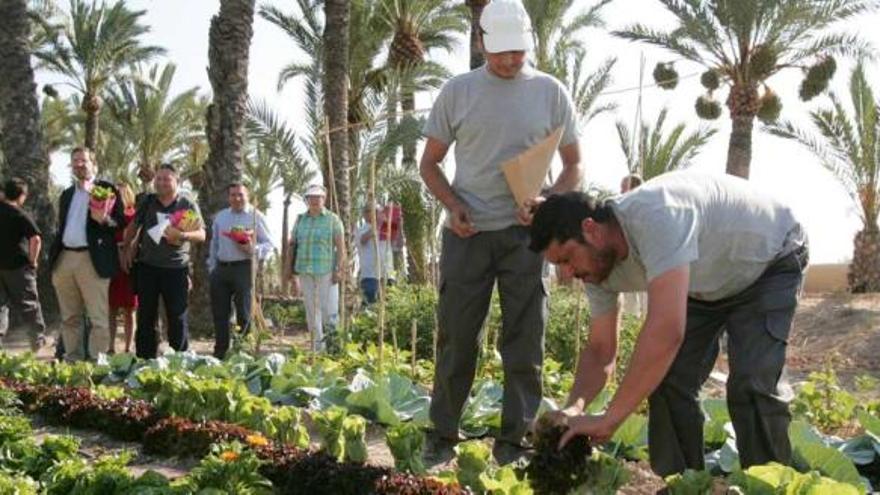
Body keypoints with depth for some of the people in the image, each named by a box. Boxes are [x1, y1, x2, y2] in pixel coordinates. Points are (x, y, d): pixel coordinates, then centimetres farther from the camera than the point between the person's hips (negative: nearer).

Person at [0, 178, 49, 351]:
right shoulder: (21, 215, -13)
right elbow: (36, 238, -24)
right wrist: (33, 261, -11)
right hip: (17, 266, -4)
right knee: (28, 304, 7)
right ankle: (38, 340, 14)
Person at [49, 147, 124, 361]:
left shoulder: (107, 189, 3)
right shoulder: (66, 194, 20)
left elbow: (121, 221, -2)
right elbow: (61, 227, 22)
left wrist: (104, 220, -23)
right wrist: (53, 259, 13)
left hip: (92, 260, -6)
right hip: (64, 259, 6)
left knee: (99, 318, -6)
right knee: (69, 318, 10)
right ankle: (72, 360, 17)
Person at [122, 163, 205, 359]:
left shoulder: (188, 205, 1)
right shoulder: (147, 202, 8)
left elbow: (201, 235, -5)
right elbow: (133, 227, 20)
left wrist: (182, 235, -22)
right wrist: (127, 249, 14)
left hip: (176, 268, -2)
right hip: (147, 267, 3)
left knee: (177, 318, -2)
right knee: (146, 317, 6)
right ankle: (145, 360, 13)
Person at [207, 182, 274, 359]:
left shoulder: (256, 216, 1)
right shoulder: (220, 217, 16)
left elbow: (269, 244, 0)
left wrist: (253, 249, -18)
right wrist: (212, 268, 14)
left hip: (243, 267, -5)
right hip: (221, 269, 5)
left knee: (244, 313, -3)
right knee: (219, 313, 7)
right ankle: (220, 352, 14)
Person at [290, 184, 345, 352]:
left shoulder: (333, 219, 2)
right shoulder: (301, 220, 13)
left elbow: (340, 247, -3)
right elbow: (292, 245, 14)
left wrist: (339, 269, -11)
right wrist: (292, 270, 8)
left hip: (326, 271, -4)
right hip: (305, 271, 4)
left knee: (328, 308, -6)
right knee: (311, 308, 6)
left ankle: (334, 341, 9)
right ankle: (317, 345, 12)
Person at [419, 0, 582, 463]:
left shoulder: (550, 93, 3)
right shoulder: (457, 90, 4)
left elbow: (573, 166, 8)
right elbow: (430, 162, 9)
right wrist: (452, 205, -9)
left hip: (524, 232, 0)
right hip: (467, 231, 1)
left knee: (524, 341, 2)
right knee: (456, 336, 5)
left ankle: (514, 439, 12)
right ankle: (442, 434, 17)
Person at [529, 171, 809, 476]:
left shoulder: (654, 216, -42)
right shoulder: (600, 260, -15)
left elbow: (666, 330, -50)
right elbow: (600, 349, -6)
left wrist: (609, 419, -46)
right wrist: (575, 407, -26)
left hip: (772, 260, -7)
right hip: (708, 283, 7)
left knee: (751, 387, -22)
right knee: (666, 380, -5)